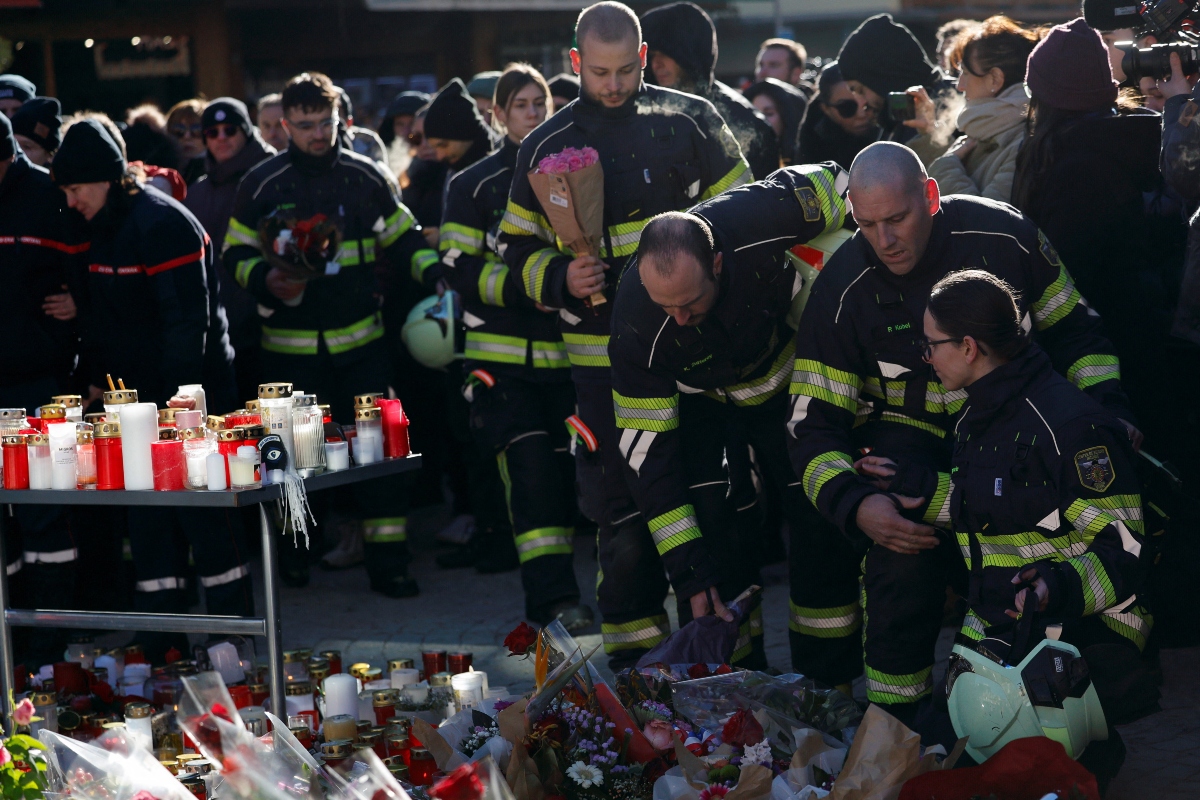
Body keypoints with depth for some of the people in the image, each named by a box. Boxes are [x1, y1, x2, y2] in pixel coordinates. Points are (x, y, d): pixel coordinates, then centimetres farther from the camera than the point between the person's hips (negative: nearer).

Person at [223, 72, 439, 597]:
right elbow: (236, 254, 6)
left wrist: (434, 272, -4)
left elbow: (401, 239, 13)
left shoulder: (365, 176, 4)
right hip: (290, 344, -1)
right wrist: (266, 279, -14)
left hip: (359, 337, 1)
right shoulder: (262, 184, 0)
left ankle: (387, 559, 0)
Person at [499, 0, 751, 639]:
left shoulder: (689, 120, 3)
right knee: (618, 496, 2)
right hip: (602, 353, 1)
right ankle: (632, 637, 12)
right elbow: (519, 249, 11)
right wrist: (560, 278, -8)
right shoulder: (545, 147, 6)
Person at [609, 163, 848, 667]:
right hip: (706, 399, -1)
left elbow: (837, 183, -18)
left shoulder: (764, 219, -40)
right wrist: (689, 573, -29)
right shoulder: (636, 324, -35)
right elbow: (647, 449, -27)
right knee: (715, 537, -14)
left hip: (794, 376, 1)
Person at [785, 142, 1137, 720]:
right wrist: (854, 504, -36)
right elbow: (813, 424, -18)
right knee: (904, 544, -30)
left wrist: (1109, 407, -11)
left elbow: (1072, 331, 3)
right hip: (908, 429, -2)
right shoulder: (842, 290, -17)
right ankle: (895, 718, -15)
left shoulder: (1004, 237, -15)